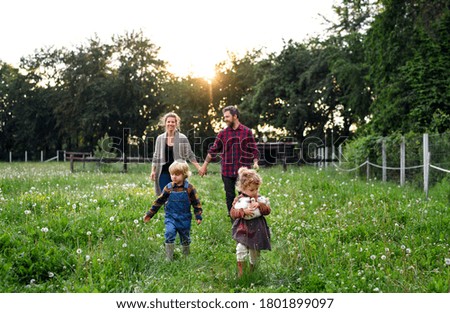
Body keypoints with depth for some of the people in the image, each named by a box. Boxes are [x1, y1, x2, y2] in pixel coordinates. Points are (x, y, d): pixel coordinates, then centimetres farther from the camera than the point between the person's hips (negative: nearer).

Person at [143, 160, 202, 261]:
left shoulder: (189, 188, -7)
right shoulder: (168, 188, -5)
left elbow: (196, 202, 0)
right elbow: (159, 201, 2)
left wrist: (198, 216, -2)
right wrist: (149, 214, 3)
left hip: (185, 219, 0)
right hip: (171, 217, 0)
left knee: (185, 237, 11)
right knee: (169, 233, -20)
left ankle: (186, 256, 34)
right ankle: (169, 258, -13)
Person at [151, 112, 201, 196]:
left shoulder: (182, 138, 0)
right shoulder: (160, 138, 8)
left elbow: (190, 155, 4)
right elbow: (156, 156, 14)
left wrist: (199, 168, -3)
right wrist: (153, 171, 7)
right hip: (164, 172, 2)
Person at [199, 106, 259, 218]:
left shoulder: (247, 132, 1)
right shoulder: (223, 133, 6)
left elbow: (254, 150, 4)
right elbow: (213, 150, 10)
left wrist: (255, 162, -13)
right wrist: (204, 165, 9)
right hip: (227, 171, 2)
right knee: (230, 196, 7)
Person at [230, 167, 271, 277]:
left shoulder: (261, 199, -2)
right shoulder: (239, 200, -9)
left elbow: (268, 210, -8)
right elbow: (232, 213, -16)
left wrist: (259, 205, -24)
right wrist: (243, 211, -30)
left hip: (257, 230, 3)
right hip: (243, 229, -2)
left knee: (255, 251, 14)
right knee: (241, 249, -16)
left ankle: (252, 268, 36)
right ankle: (240, 270, 0)